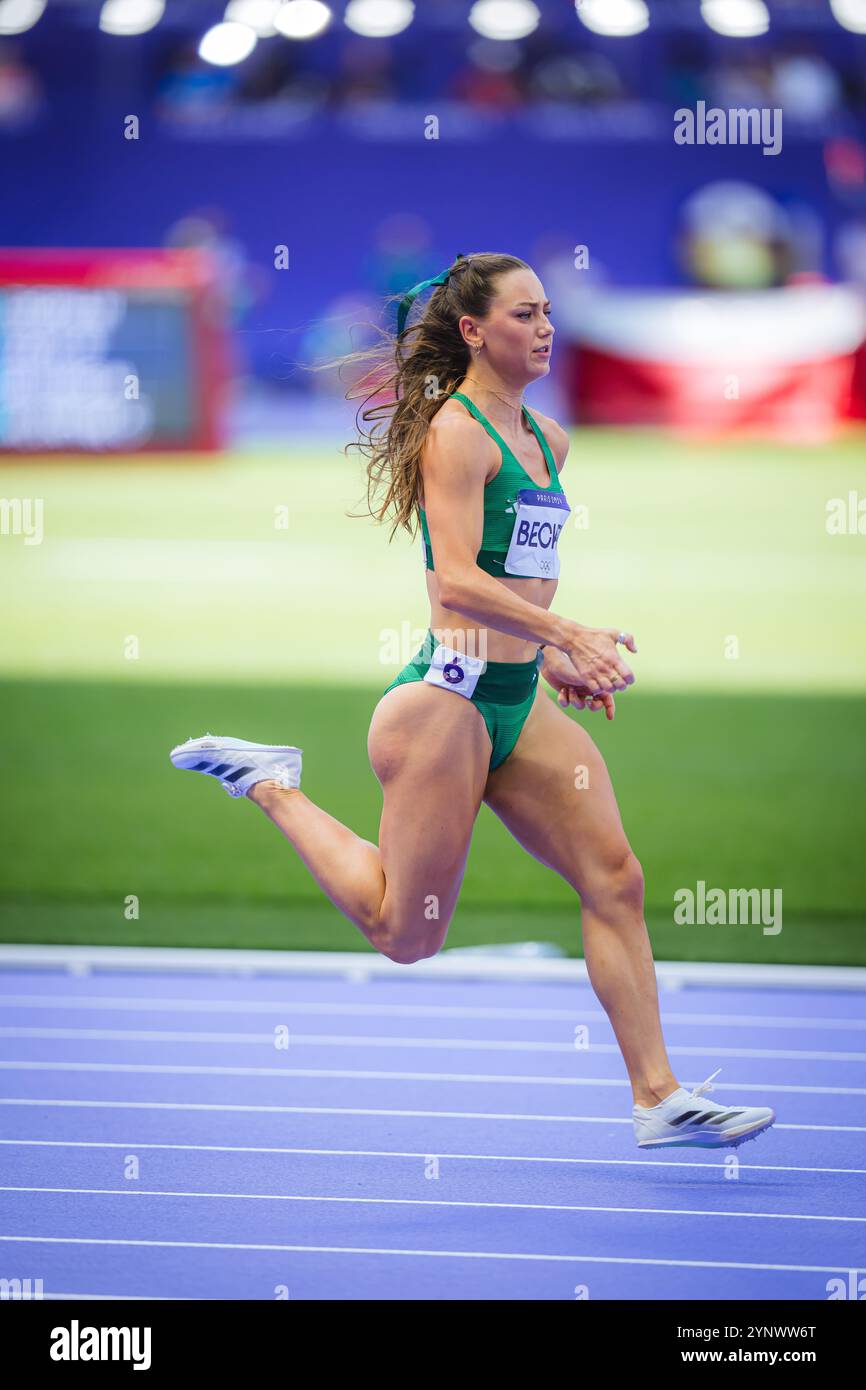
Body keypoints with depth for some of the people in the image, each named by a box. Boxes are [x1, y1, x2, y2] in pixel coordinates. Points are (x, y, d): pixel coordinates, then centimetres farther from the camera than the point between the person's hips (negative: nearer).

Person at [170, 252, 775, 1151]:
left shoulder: (545, 438, 14)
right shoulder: (456, 431, -13)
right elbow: (457, 580, -23)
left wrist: (555, 660, 17)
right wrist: (567, 632, -30)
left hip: (519, 701, 8)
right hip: (450, 695, -8)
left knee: (615, 880, -2)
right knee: (406, 934, 1)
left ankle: (658, 1100, 0)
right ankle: (271, 785, 21)